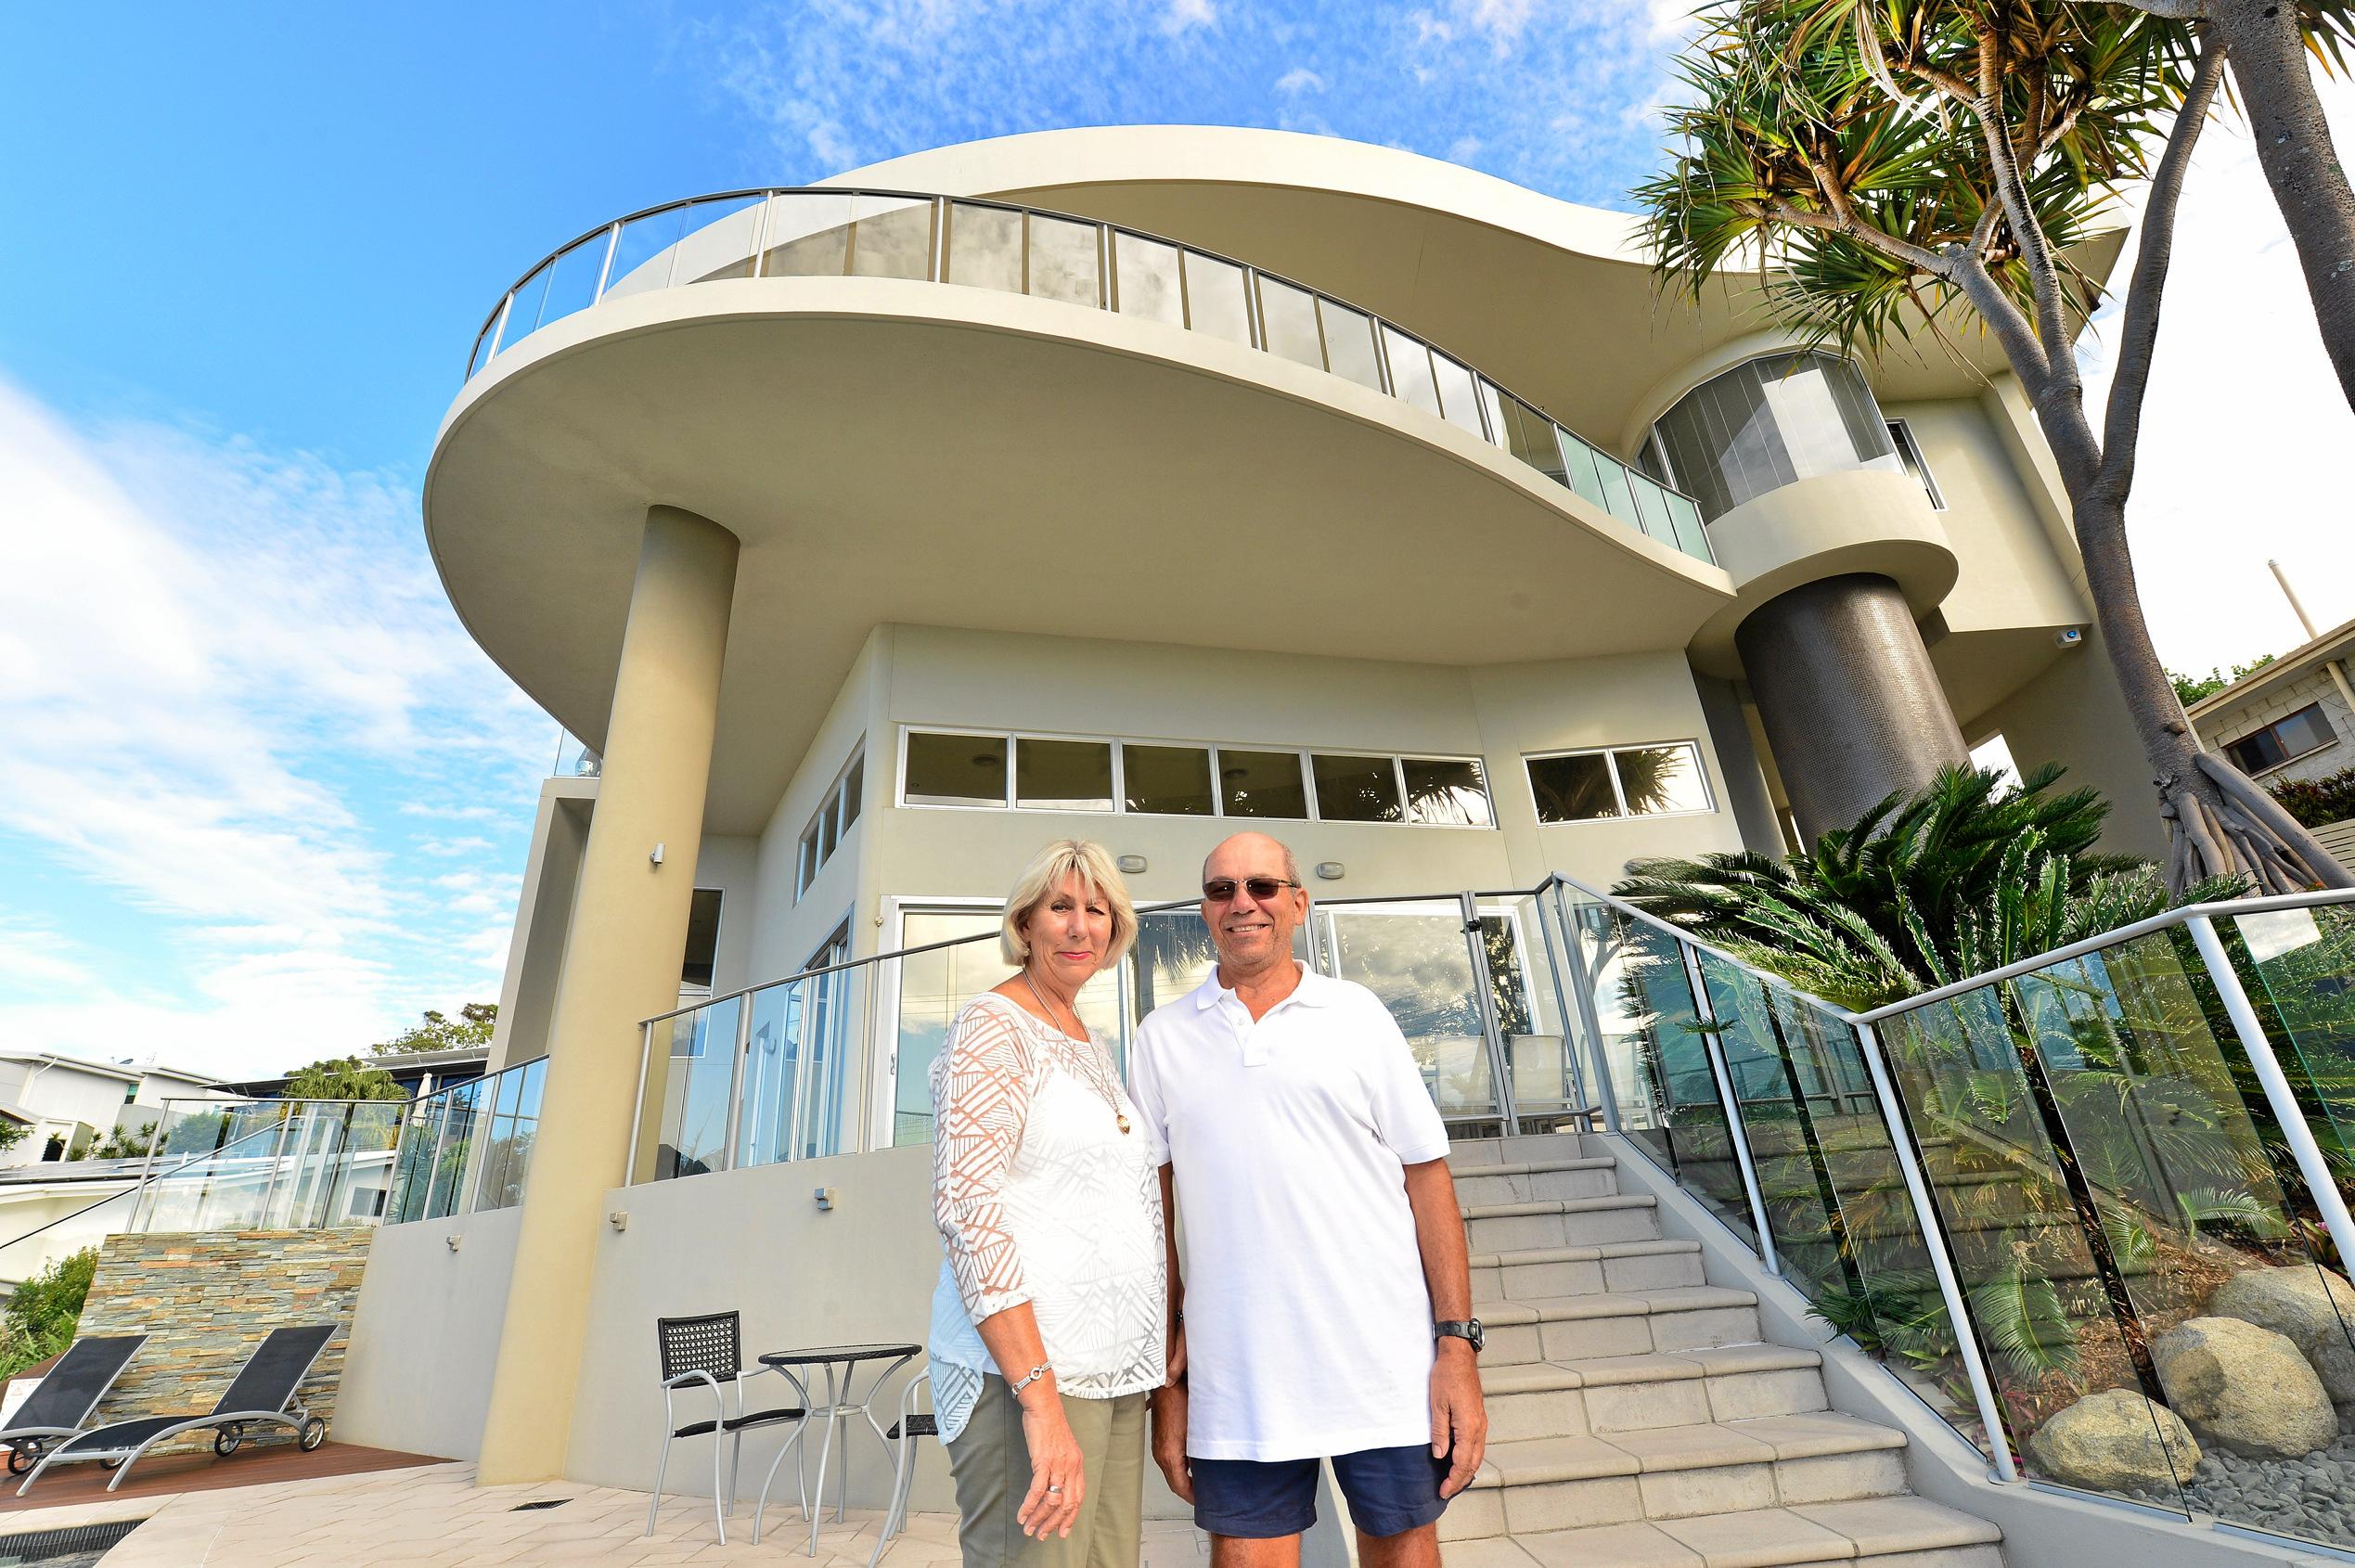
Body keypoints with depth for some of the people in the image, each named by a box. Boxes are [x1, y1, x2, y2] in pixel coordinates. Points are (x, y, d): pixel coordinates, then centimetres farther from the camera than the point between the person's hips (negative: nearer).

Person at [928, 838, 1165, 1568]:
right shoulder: (993, 1025, -9)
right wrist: (1042, 1398, -22)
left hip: (1115, 1370, 8)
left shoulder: (1093, 1049, 16)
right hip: (1025, 1368, -7)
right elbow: (966, 1206, -18)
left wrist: (1168, 1293, 10)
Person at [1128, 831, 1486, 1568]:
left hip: (1387, 1370, 0)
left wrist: (1458, 1343, -4)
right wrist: (1166, 1381, 3)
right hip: (1237, 1387, 1)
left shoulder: (1357, 1014, 1)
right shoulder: (1163, 1037, 3)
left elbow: (1427, 1176, 1)